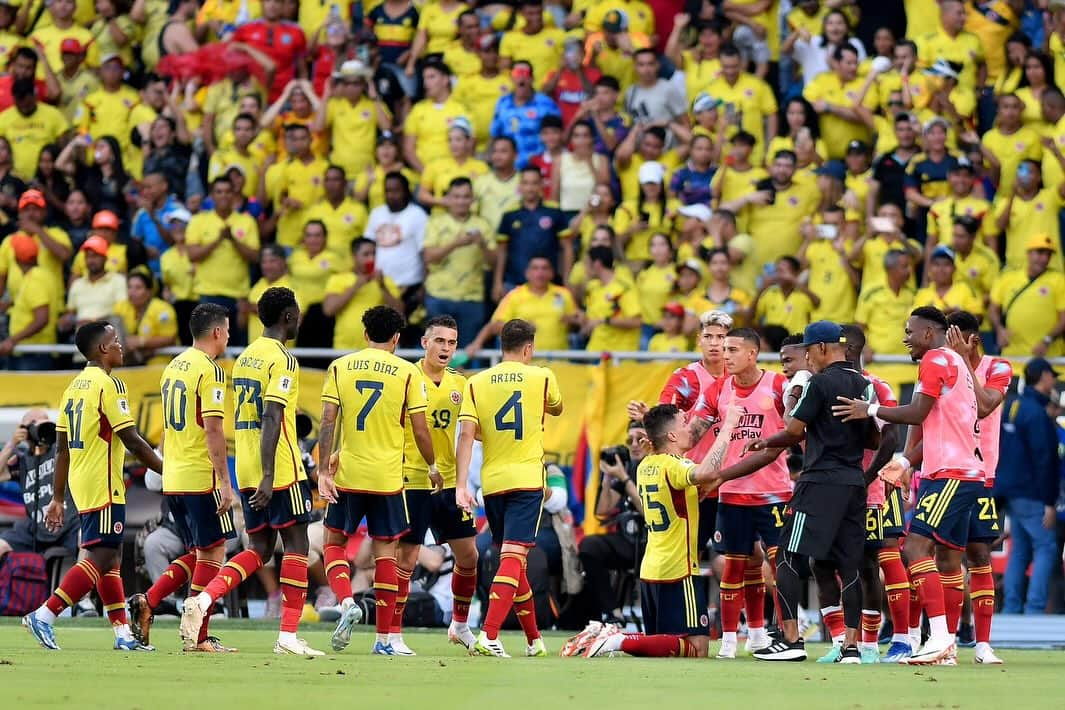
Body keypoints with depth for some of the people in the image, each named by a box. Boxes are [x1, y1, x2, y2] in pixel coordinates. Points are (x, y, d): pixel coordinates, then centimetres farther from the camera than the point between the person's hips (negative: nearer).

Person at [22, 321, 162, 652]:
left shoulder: (75, 386, 14)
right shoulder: (108, 384, -12)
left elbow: (61, 447, 15)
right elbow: (132, 440, -15)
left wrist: (58, 498, 19)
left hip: (81, 485, 9)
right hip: (103, 486, -9)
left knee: (111, 557, 12)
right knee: (102, 557, -9)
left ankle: (123, 633, 11)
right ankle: (44, 616, -14)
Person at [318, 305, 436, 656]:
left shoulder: (339, 367, 1)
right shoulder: (408, 373, -2)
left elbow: (327, 421, -4)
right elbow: (420, 430, -2)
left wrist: (324, 470, -2)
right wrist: (433, 468, 13)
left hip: (348, 473, 0)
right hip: (388, 477, 0)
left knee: (334, 542, 14)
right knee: (385, 551, 6)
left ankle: (346, 602, -13)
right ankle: (384, 638, 6)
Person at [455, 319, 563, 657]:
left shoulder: (476, 383, 3)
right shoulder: (541, 378, 0)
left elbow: (466, 434, -6)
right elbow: (556, 408, 22)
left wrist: (461, 486, -8)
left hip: (492, 483, 3)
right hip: (527, 479, -3)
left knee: (511, 559, 15)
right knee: (513, 558, -10)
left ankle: (534, 639, 25)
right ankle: (488, 636, -26)